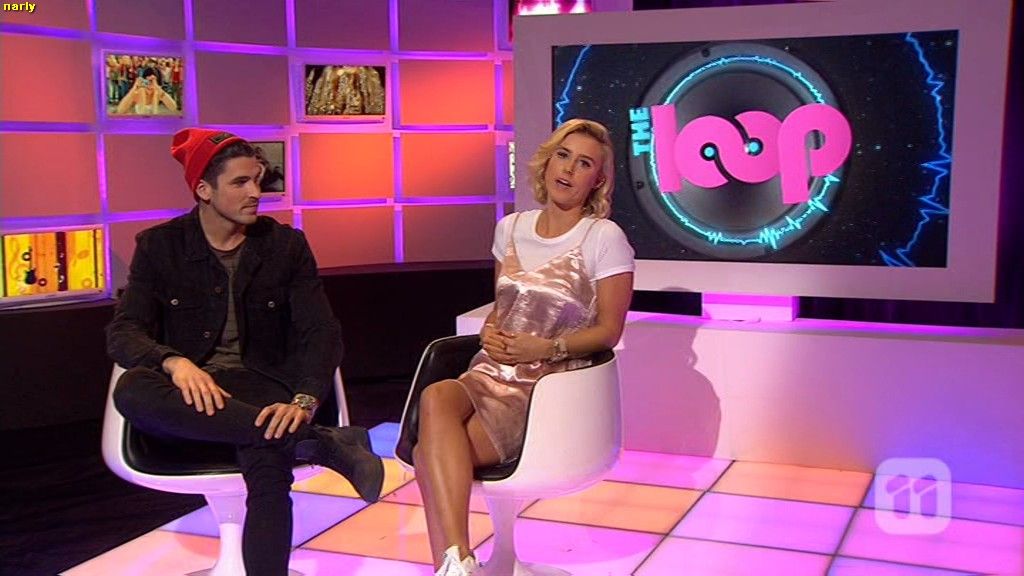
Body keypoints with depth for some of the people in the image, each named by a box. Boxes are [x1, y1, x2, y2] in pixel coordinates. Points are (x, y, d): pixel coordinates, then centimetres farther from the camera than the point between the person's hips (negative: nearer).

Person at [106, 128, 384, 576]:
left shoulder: (286, 245, 6)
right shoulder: (159, 246, 6)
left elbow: (321, 332, -2)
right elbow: (123, 332, -3)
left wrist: (304, 401, -22)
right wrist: (175, 362, -26)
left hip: (259, 385, -1)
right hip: (187, 392, 1)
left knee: (269, 468, -35)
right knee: (132, 391, -36)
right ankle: (318, 443, -34)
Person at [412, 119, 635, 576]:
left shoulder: (604, 237, -4)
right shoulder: (511, 228, 13)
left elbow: (609, 329, -4)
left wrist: (547, 347, -18)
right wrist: (490, 331, -1)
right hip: (494, 373, 5)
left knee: (431, 451, -27)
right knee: (435, 398, -32)